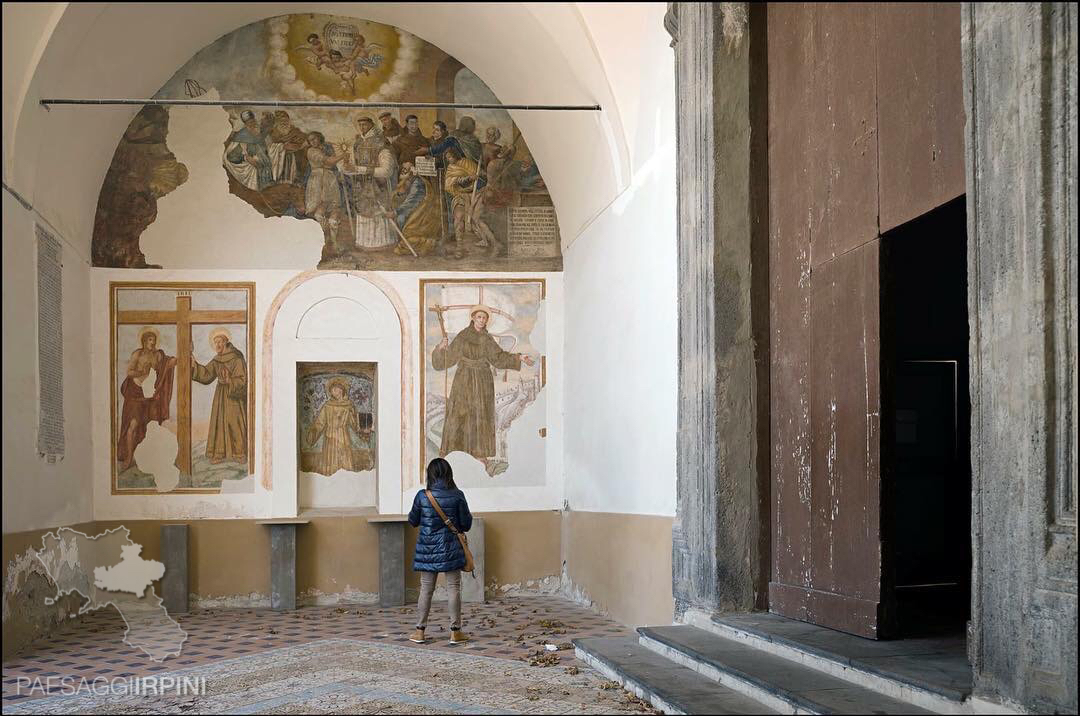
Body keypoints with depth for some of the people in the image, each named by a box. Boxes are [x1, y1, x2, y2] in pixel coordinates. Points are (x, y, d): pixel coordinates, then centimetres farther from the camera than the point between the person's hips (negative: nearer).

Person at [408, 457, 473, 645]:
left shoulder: (422, 496, -6)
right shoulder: (457, 495, -8)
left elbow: (413, 521, 7)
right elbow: (465, 525, -3)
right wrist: (469, 516, 19)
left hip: (427, 549, 1)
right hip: (451, 549, -1)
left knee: (426, 589, 9)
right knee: (454, 588, 4)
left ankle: (420, 631, 13)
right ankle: (455, 631, 5)